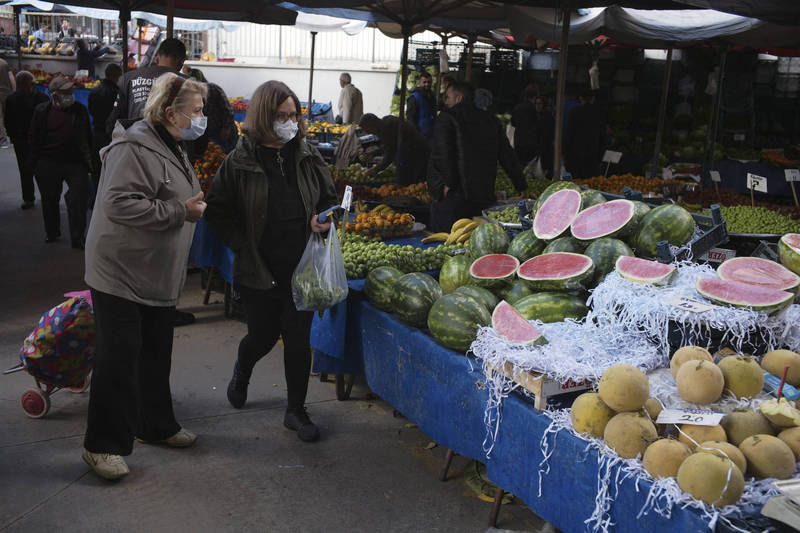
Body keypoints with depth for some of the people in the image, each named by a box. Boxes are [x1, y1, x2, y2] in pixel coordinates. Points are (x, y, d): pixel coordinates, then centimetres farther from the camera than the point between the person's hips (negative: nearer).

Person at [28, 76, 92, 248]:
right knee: (50, 201, 13)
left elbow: (87, 137, 9)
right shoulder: (42, 110, 1)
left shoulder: (80, 110, 2)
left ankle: (77, 238, 1)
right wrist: (35, 162, 0)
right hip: (48, 164, 1)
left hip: (76, 163, -1)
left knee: (78, 200, -8)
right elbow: (33, 137, 5)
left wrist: (87, 159, 5)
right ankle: (52, 232, 33)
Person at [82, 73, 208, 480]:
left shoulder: (171, 149, 15)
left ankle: (156, 424, 32)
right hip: (121, 274, -10)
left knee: (155, 353, 17)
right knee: (119, 356, -5)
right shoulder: (135, 148, -19)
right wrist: (180, 211, -26)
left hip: (158, 276, 10)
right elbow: (118, 204, -29)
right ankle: (102, 445, 6)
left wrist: (192, 205, 14)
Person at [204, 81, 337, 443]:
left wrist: (323, 220, -6)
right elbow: (217, 211, -3)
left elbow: (329, 199, 14)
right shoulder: (240, 161, -7)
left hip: (302, 268, 2)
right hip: (258, 270, -2)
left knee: (298, 338, 4)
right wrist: (244, 247, -8)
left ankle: (296, 410, 21)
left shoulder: (308, 157, 1)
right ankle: (241, 374, 48)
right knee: (263, 334, 12)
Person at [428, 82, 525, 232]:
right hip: (485, 196, 6)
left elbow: (442, 153, -13)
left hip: (454, 195, -6)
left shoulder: (447, 117, 1)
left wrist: (446, 183, -14)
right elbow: (507, 156, 17)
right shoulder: (491, 120, 17)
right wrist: (521, 187, 20)